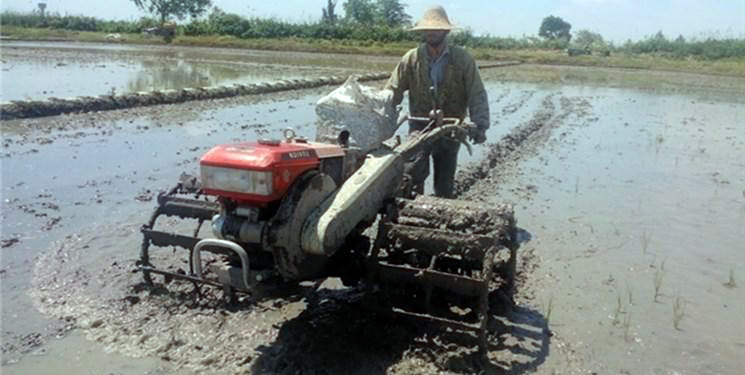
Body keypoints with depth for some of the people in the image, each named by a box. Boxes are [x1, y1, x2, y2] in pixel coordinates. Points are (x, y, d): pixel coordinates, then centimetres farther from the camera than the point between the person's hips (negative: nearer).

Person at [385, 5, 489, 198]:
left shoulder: (463, 59, -6)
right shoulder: (412, 58, -3)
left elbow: (477, 95, -9)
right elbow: (392, 92, -3)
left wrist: (479, 125, -22)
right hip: (419, 126, 0)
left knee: (445, 184, 10)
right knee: (413, 172, -17)